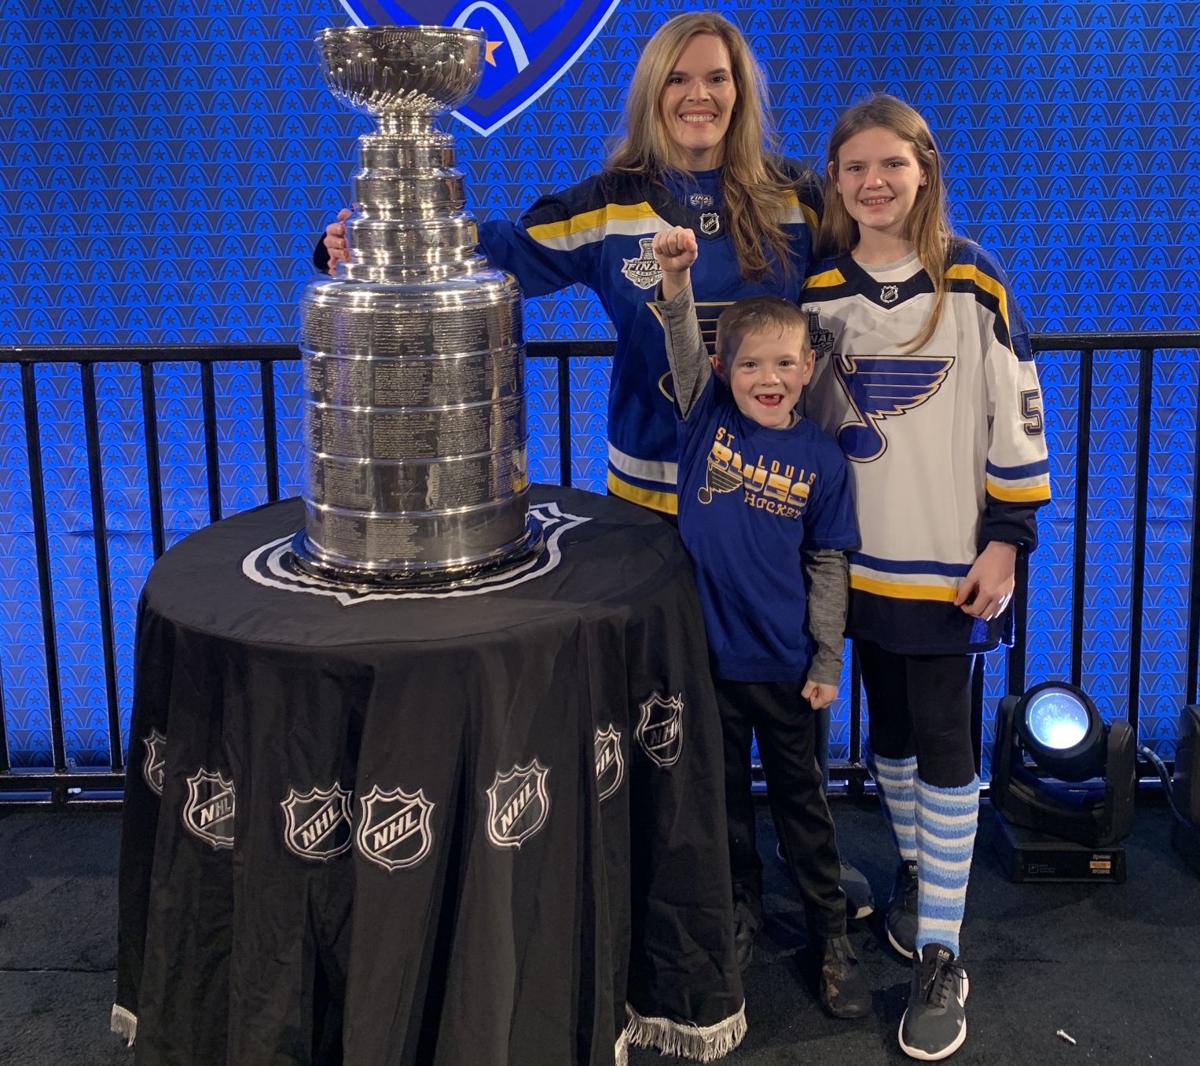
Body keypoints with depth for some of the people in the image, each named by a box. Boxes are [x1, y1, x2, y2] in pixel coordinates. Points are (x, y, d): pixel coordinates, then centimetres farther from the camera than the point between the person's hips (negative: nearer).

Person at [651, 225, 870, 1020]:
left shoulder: (821, 459, -7)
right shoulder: (707, 419, -4)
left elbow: (829, 567, -1)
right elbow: (683, 349, -21)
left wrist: (827, 662, -1)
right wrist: (676, 278, -39)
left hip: (783, 662, -1)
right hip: (707, 651, 1)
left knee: (801, 797, 12)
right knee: (724, 792, 17)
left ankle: (832, 932, 27)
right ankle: (742, 909, 37)